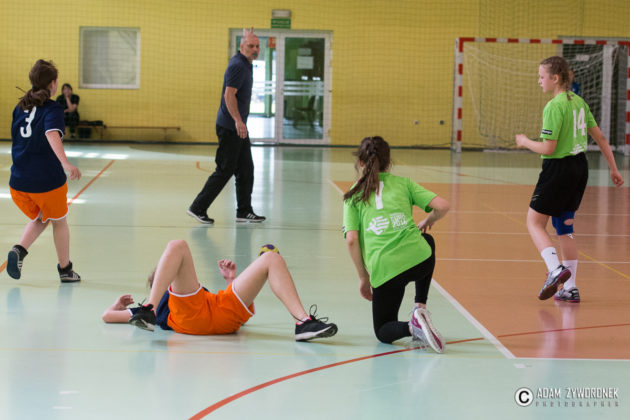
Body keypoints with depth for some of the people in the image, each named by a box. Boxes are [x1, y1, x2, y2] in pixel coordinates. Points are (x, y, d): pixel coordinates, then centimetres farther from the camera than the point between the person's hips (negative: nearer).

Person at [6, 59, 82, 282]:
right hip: (47, 180, -5)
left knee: (38, 218, 26)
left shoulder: (20, 107, 8)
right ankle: (65, 270, 28)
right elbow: (52, 136, -30)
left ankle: (19, 250, -2)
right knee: (59, 221, 18)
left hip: (19, 180, 5)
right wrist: (65, 164, -42)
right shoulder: (52, 109, -11)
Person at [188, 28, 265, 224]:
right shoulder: (237, 65, -16)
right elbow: (229, 95, -23)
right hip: (230, 126, -10)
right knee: (225, 170, -6)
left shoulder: (245, 64, 13)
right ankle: (198, 208, -1)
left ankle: (244, 211, 16)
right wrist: (238, 121, -29)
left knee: (246, 169, 10)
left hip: (239, 127, 10)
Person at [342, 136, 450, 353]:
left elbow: (352, 240, 3)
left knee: (383, 332, 21)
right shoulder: (403, 183, 15)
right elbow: (442, 206, 6)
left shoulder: (353, 195, 14)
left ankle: (412, 327, -14)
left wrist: (364, 278, 13)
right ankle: (421, 307, 24)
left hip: (384, 270, -1)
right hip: (418, 259, 1)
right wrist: (427, 222, 28)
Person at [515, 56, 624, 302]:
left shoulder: (554, 107, -17)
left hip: (559, 169, -8)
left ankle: (555, 269, -17)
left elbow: (548, 148, -20)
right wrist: (613, 168, 19)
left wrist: (525, 142, -2)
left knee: (534, 222, 3)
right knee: (564, 227, 15)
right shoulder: (579, 101, 8)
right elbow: (600, 137, 13)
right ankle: (569, 288, 14)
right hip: (580, 167, 8)